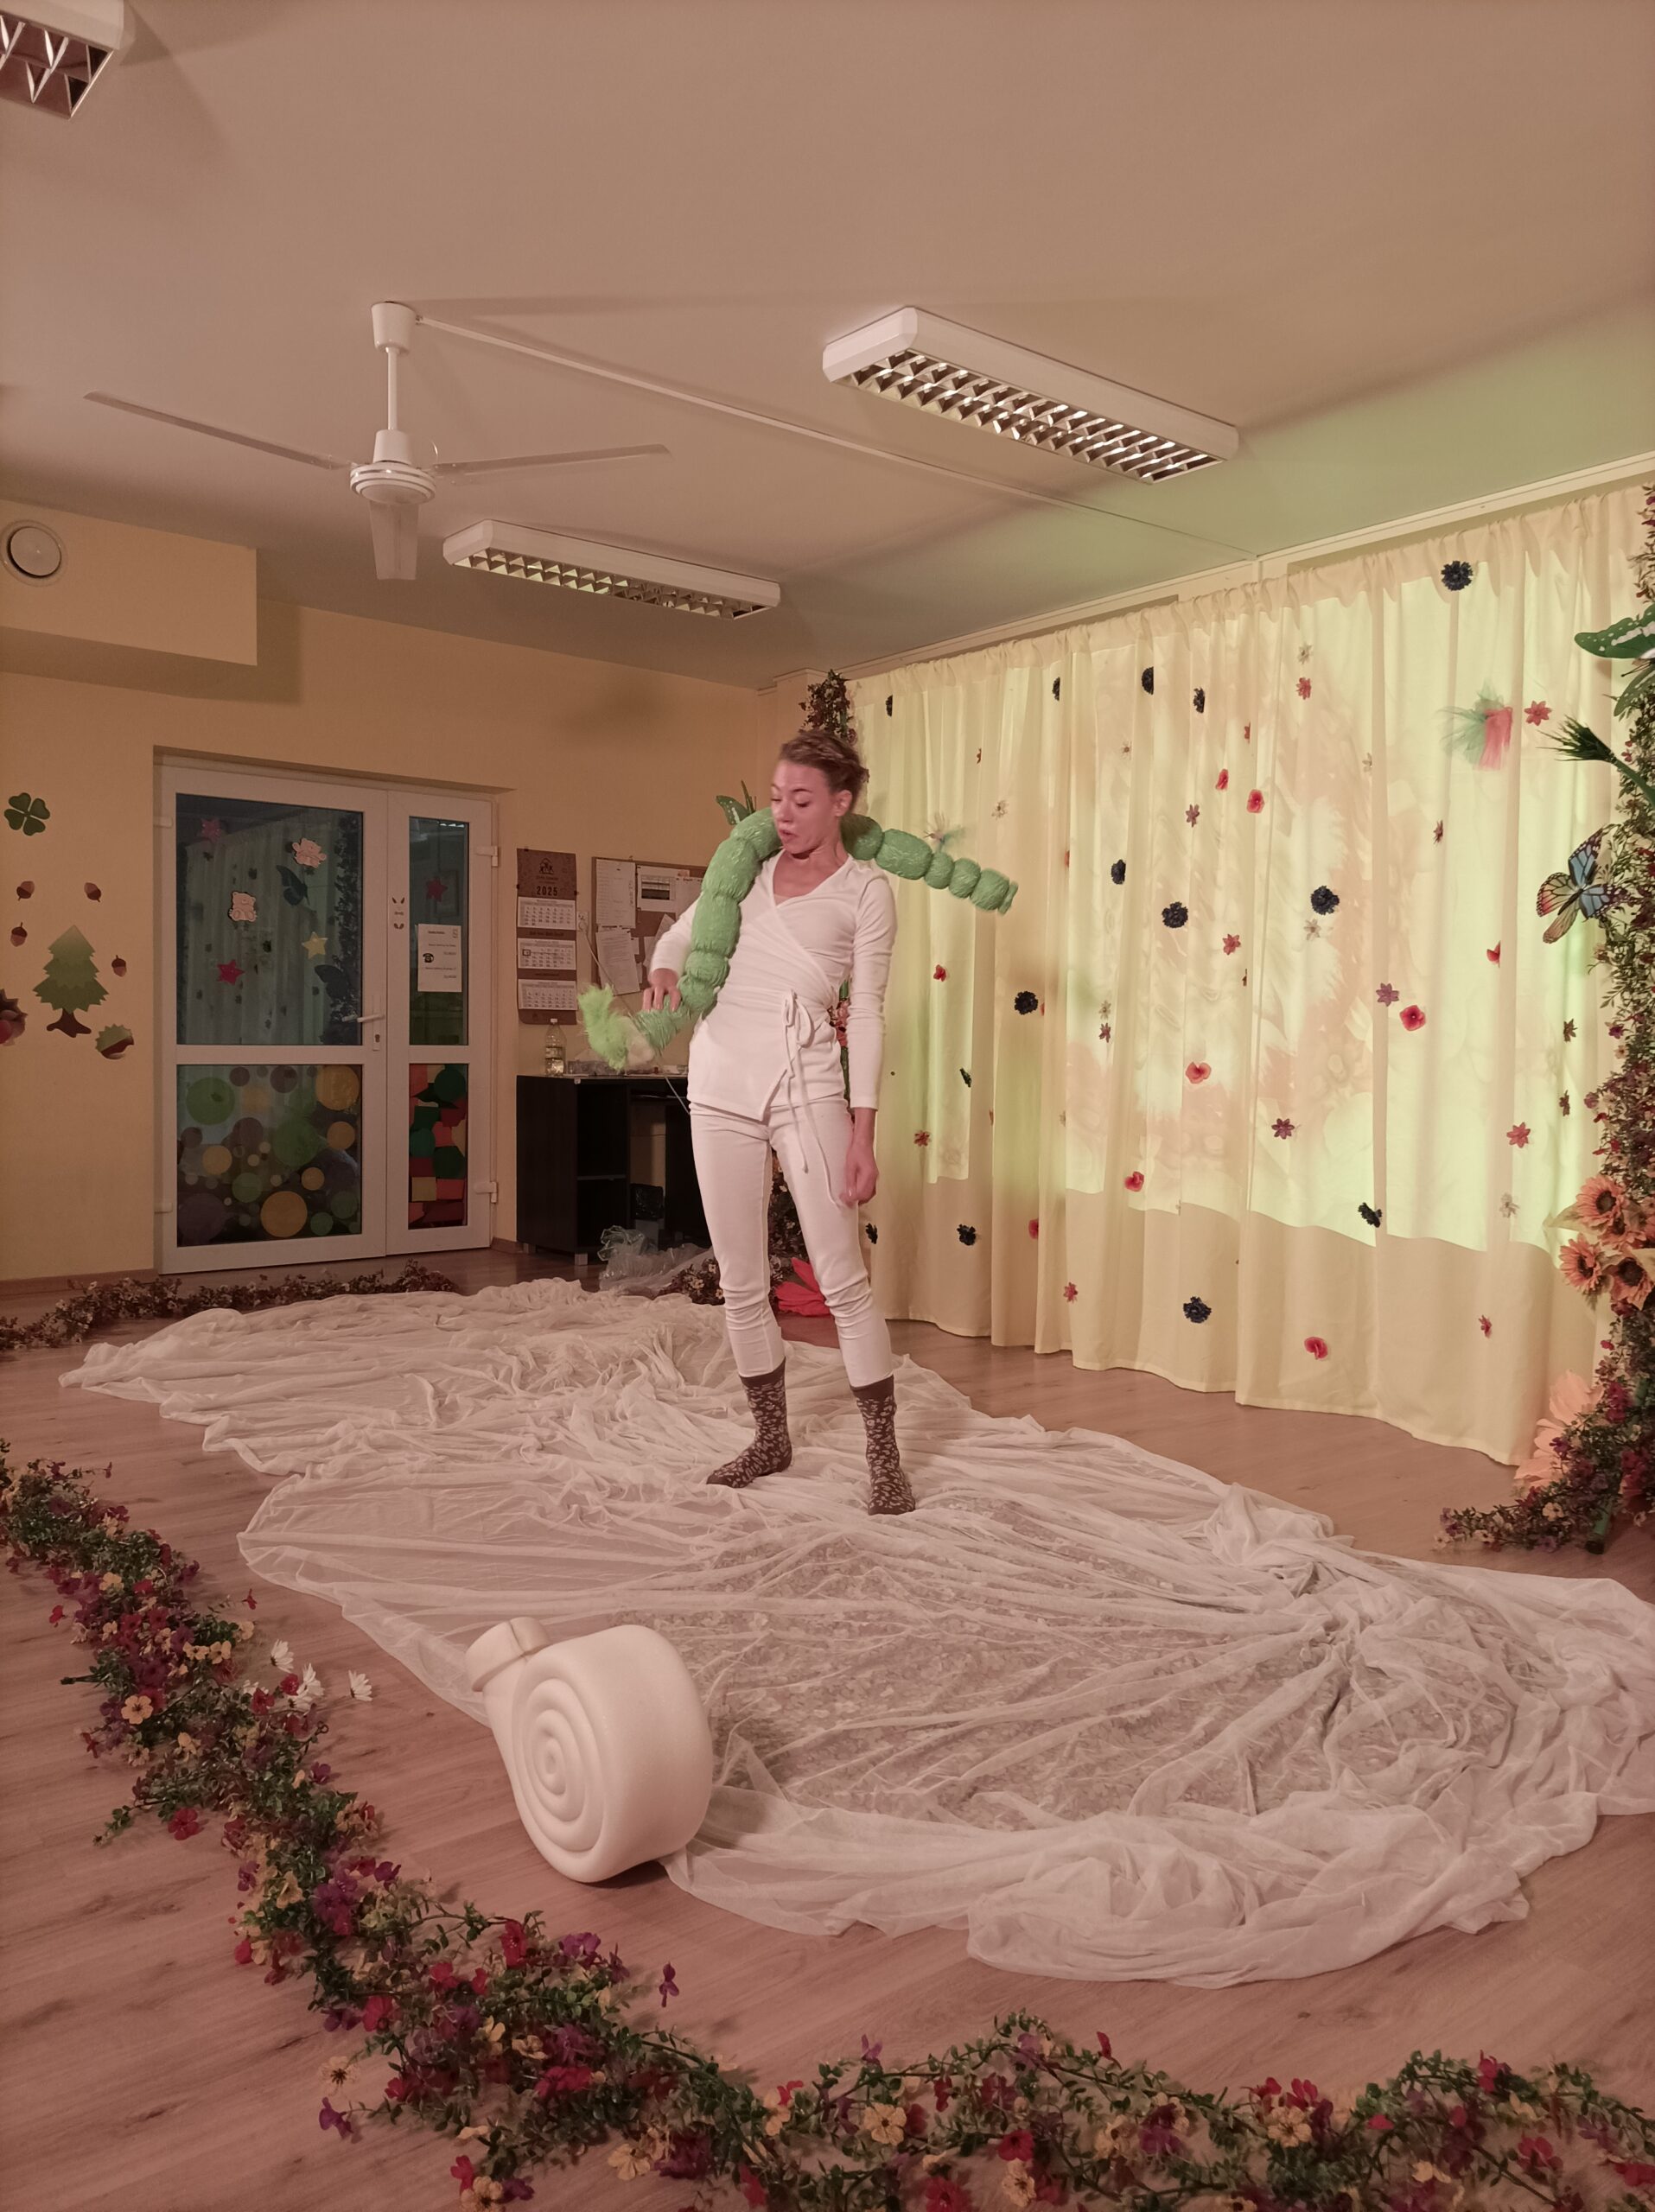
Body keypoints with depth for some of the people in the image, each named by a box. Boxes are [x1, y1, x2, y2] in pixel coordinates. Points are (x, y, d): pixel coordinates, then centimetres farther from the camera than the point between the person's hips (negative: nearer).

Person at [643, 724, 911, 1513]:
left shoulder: (866, 890, 2)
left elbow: (867, 1015, -2)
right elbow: (681, 931, 25)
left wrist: (862, 1134, -8)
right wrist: (664, 971, 0)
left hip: (804, 1083, -4)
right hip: (720, 1081, 5)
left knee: (842, 1279, -5)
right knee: (741, 1281, 9)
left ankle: (884, 1458, 6)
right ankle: (770, 1438, 25)